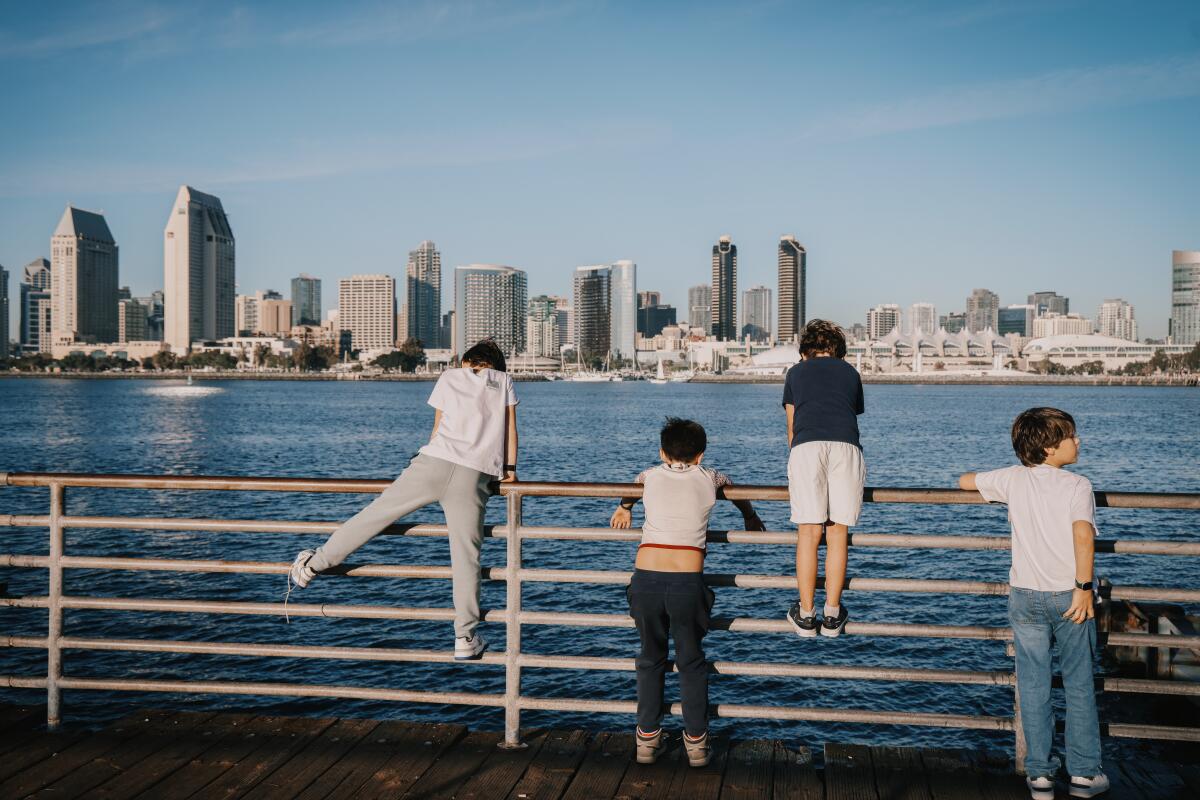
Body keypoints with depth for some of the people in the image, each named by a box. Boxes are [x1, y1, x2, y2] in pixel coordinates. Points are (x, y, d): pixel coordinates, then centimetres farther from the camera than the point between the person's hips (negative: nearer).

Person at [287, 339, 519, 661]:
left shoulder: (448, 377, 22)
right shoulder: (504, 380, 21)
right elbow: (510, 429, 18)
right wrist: (510, 469, 25)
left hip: (433, 462, 1)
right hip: (474, 476, 0)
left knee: (376, 513, 10)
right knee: (466, 556, 1)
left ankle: (314, 564, 17)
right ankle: (465, 639, 4)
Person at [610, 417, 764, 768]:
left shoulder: (651, 476, 15)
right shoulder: (709, 479, 13)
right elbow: (736, 492, 37)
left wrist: (624, 509, 64)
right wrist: (751, 518, 58)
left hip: (646, 579, 1)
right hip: (687, 582, -1)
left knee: (650, 660, 18)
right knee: (692, 663, 16)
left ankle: (647, 739, 24)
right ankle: (696, 742, 22)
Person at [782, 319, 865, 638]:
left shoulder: (796, 372, 26)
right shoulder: (850, 372, 28)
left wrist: (793, 477, 42)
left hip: (807, 446, -1)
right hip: (846, 446, 1)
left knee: (808, 531, 3)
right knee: (837, 531, 7)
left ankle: (806, 615, 7)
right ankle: (832, 615, 10)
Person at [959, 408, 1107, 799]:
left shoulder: (1013, 479, 0)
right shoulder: (1077, 485, -10)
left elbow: (965, 481, 14)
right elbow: (1084, 535, -25)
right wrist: (1084, 587, -20)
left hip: (1026, 596, 2)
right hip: (1070, 597, -2)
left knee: (1033, 686, 10)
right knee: (1079, 686, 11)